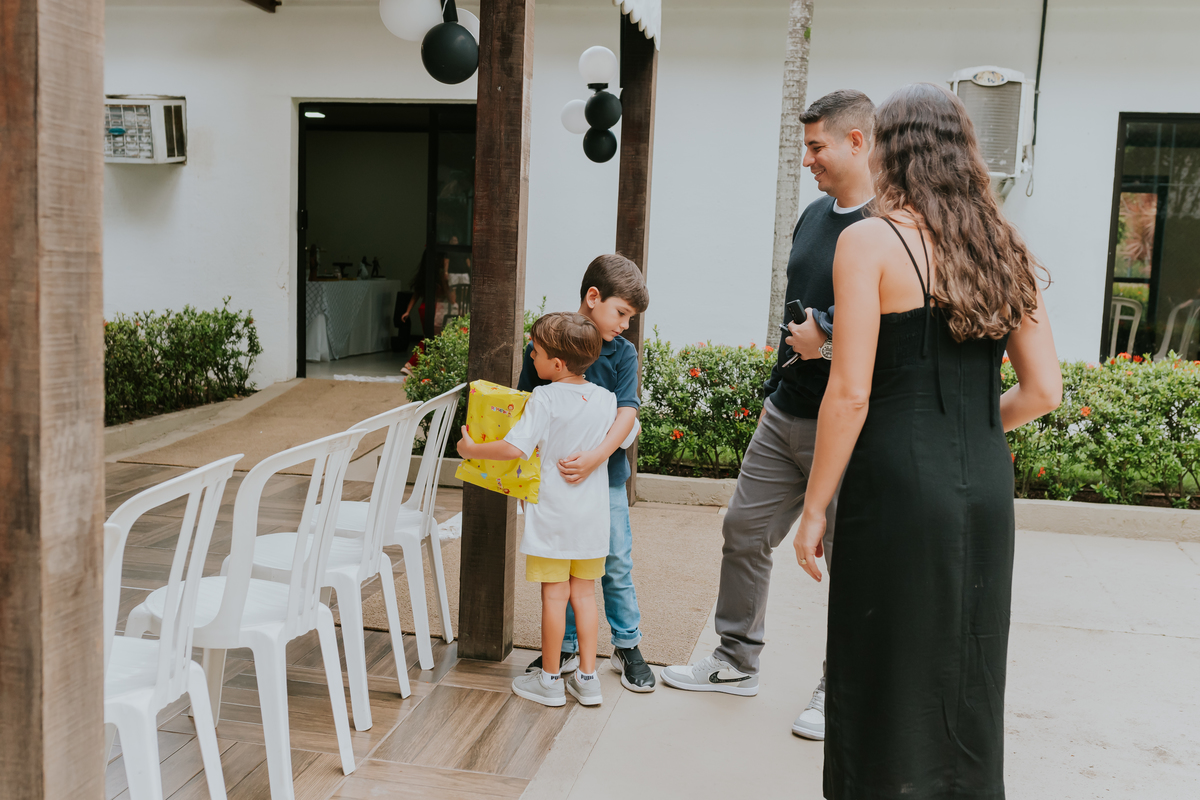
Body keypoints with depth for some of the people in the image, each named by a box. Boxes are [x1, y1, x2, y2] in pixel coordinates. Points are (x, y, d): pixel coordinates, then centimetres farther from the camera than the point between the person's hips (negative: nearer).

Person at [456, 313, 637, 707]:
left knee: (554, 594, 5)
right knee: (584, 593, 13)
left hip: (552, 515, -5)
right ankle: (586, 678, 17)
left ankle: (550, 679, 16)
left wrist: (471, 449, -8)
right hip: (592, 515, 5)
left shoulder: (545, 399, -17)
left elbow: (516, 448, -22)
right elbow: (626, 438, 15)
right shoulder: (606, 399, 0)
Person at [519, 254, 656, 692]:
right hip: (555, 475, 0)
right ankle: (565, 648, 24)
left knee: (617, 563, 6)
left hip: (605, 475, 0)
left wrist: (595, 457, -28)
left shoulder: (623, 353, -3)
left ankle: (627, 645, 23)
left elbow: (627, 413, -13)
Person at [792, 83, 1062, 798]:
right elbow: (1044, 391, 7)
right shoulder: (1004, 248, 9)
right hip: (986, 488, 6)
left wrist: (815, 510, -5)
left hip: (899, 483, -6)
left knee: (890, 682, 7)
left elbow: (850, 393, -13)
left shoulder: (870, 241, -7)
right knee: (968, 681, 18)